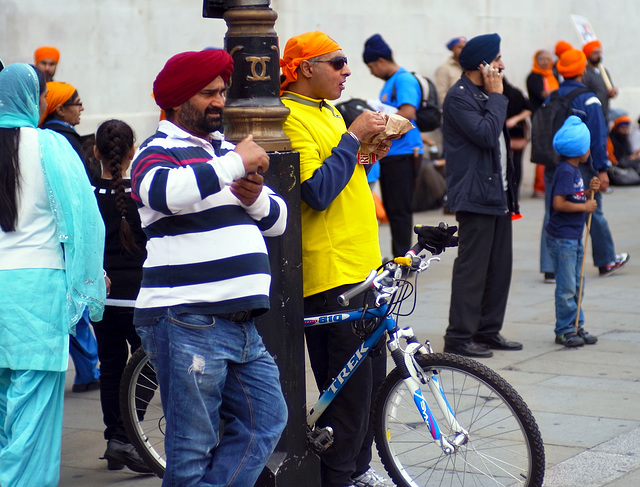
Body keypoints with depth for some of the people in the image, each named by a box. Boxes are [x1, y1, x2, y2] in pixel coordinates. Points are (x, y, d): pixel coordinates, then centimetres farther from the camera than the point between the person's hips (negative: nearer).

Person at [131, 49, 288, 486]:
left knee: (267, 420, 8)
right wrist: (235, 163, -21)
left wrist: (255, 197, -2)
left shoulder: (225, 150, 22)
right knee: (193, 448, -4)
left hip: (239, 321, 8)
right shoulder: (161, 150, -3)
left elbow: (277, 219, 21)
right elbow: (163, 190, -29)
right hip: (186, 323, -8)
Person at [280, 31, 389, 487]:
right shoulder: (290, 117, -13)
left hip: (362, 263, 10)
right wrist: (354, 137, -18)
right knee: (348, 382, -5)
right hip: (328, 273, -9)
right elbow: (317, 191, -22)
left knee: (372, 374, 15)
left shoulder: (329, 111, 16)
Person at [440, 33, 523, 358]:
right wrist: (496, 96, -14)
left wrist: (510, 193, 22)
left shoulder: (484, 95, 18)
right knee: (472, 268, -7)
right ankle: (459, 337, -2)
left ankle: (489, 331, 19)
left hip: (498, 194, 10)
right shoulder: (459, 97, -13)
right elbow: (486, 134, -24)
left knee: (499, 267, 11)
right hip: (476, 196, -10)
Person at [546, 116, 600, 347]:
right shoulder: (565, 171, -17)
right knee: (567, 288, -4)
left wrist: (589, 190, 4)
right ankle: (564, 330, 4)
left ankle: (576, 326, 22)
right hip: (562, 238, -10)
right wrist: (585, 207, -16)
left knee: (577, 285, 14)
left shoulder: (574, 170, 13)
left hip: (574, 237, 10)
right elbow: (559, 203, -25)